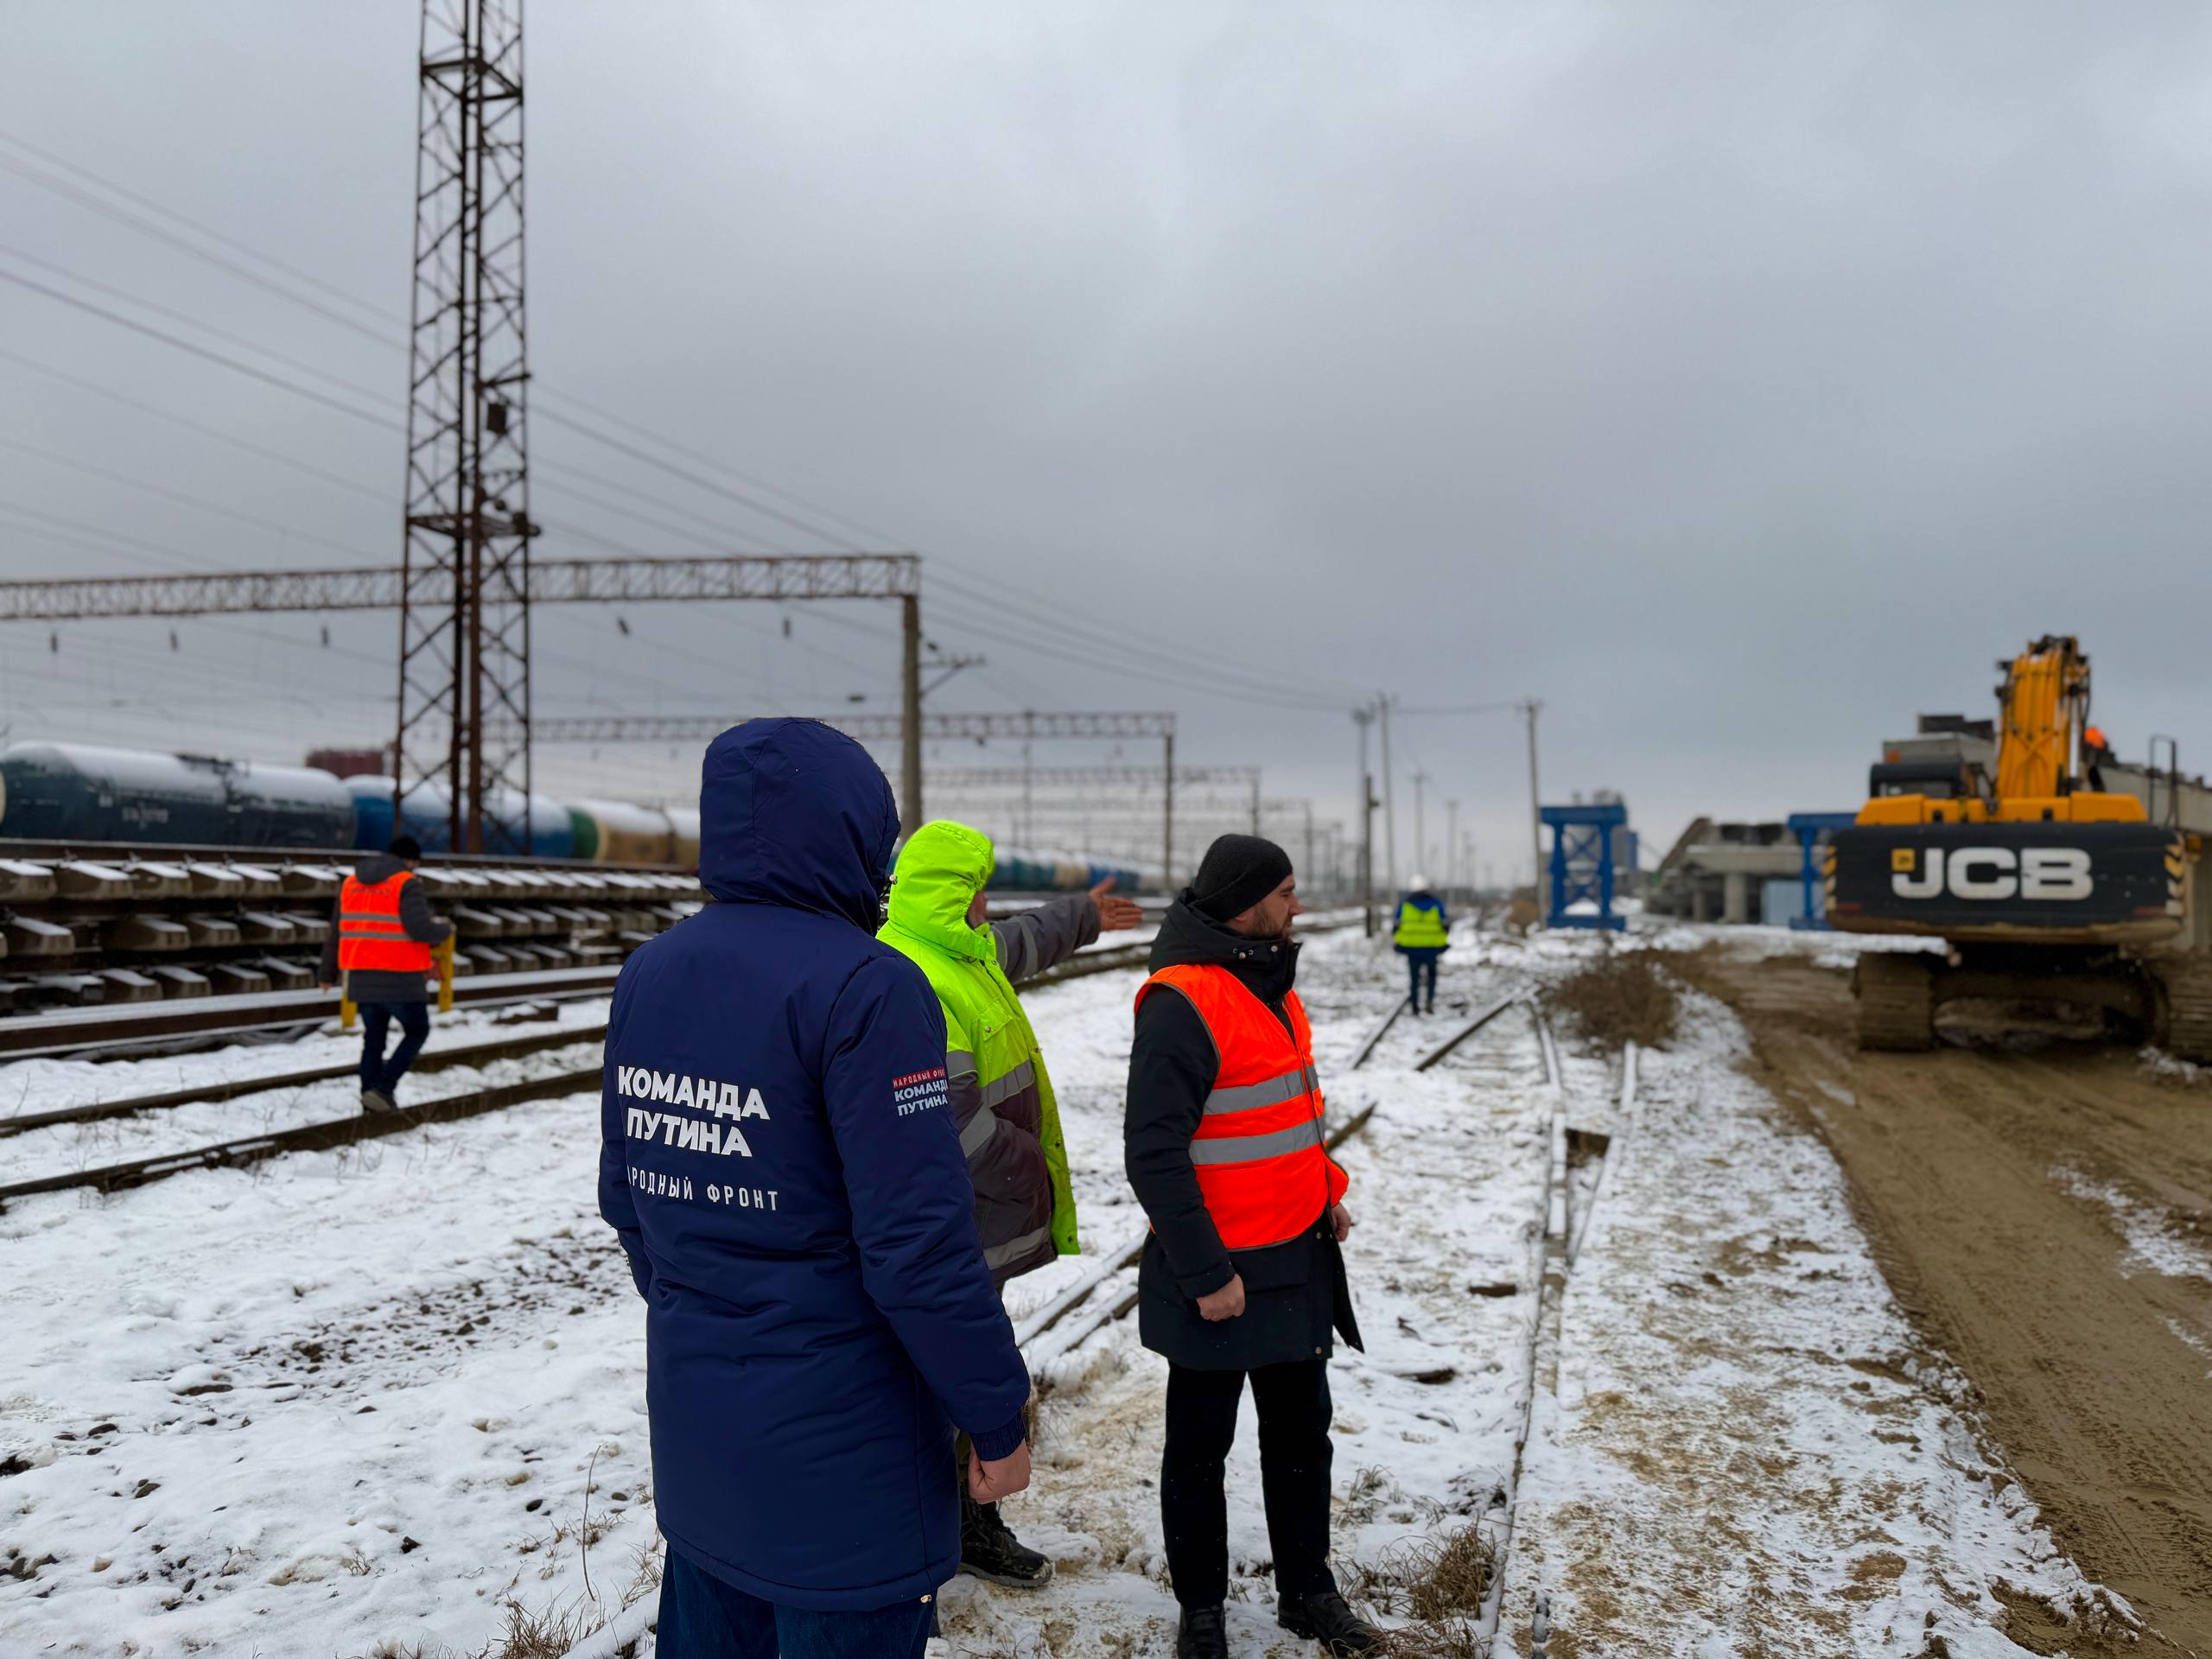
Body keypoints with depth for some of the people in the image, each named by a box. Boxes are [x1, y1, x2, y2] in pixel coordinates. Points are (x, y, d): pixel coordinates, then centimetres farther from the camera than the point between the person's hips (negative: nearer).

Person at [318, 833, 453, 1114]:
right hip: (400, 978, -6)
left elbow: (337, 933, 16)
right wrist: (444, 930, 0)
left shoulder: (352, 883, 12)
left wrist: (329, 973, 24)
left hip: (361, 976, 6)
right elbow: (420, 929, -21)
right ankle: (383, 1088, -3)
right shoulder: (406, 884, -10)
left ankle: (371, 1103, 15)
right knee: (417, 1031, 10)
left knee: (373, 1038, 16)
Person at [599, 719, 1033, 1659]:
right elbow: (919, 1241, -23)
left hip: (691, 1415, 7)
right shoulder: (864, 987, -21)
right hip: (837, 1445, -7)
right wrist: (997, 1417, -12)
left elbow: (625, 1194, 10)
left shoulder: (648, 974, 3)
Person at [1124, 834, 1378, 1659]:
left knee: (1301, 1430, 19)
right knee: (1201, 1446, 11)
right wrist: (1203, 1273, -22)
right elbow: (1153, 1154, -24)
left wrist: (1326, 1192, 12)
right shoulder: (1183, 1002, -23)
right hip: (1222, 1277, -8)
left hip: (1298, 1263, 9)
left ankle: (1307, 1592, 36)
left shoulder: (1268, 983, 7)